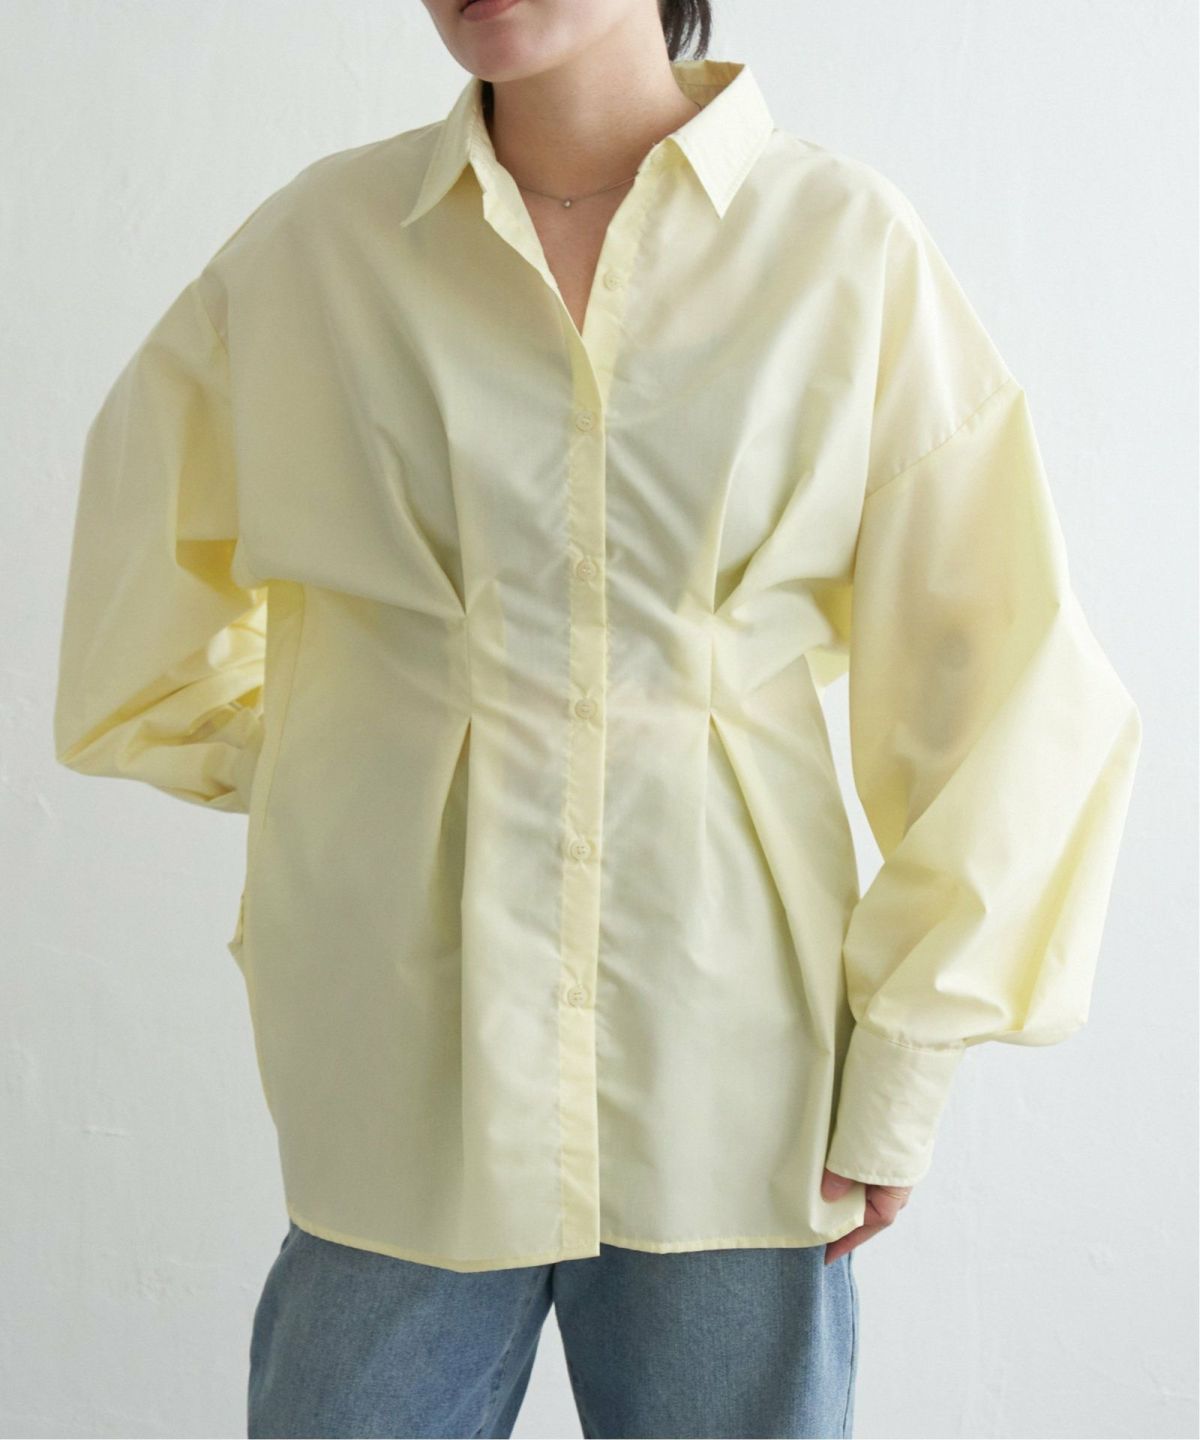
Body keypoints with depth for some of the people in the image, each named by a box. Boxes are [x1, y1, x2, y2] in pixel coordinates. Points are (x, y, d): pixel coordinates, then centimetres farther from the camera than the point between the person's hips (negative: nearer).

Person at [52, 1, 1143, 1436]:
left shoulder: (848, 243, -3)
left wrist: (904, 1070, -2)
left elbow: (1000, 683, 0)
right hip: (404, 1078, 1)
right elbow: (142, 654, 18)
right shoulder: (313, 243, 2)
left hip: (728, 1090, 0)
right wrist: (325, 771, 10)